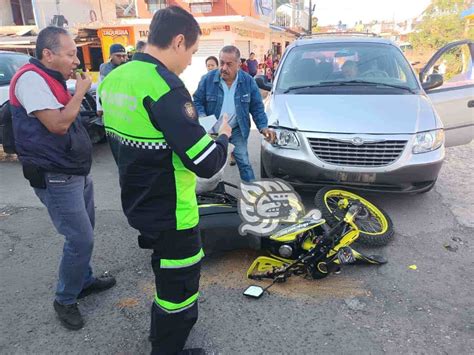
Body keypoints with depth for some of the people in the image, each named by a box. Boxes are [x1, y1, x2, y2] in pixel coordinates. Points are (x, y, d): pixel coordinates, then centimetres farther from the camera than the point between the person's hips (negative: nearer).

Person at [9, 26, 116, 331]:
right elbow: (58, 124, -23)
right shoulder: (31, 78, -16)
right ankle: (65, 300, 14)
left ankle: (84, 280, 36)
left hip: (78, 172, 10)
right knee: (81, 239, -6)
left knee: (84, 234, 18)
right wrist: (80, 91, -14)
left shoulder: (51, 79, 14)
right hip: (57, 179, -10)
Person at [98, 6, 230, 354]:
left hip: (138, 204, 9)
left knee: (167, 273, 29)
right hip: (170, 214, -9)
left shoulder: (115, 78, 3)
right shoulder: (164, 87, -25)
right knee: (179, 283, 12)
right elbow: (206, 163, -27)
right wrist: (223, 138, -6)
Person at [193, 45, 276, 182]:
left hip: (237, 130, 0)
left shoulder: (248, 81, -6)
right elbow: (197, 101, -2)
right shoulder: (207, 79, -10)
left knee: (244, 162, 4)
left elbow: (257, 107, -1)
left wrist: (263, 126, -14)